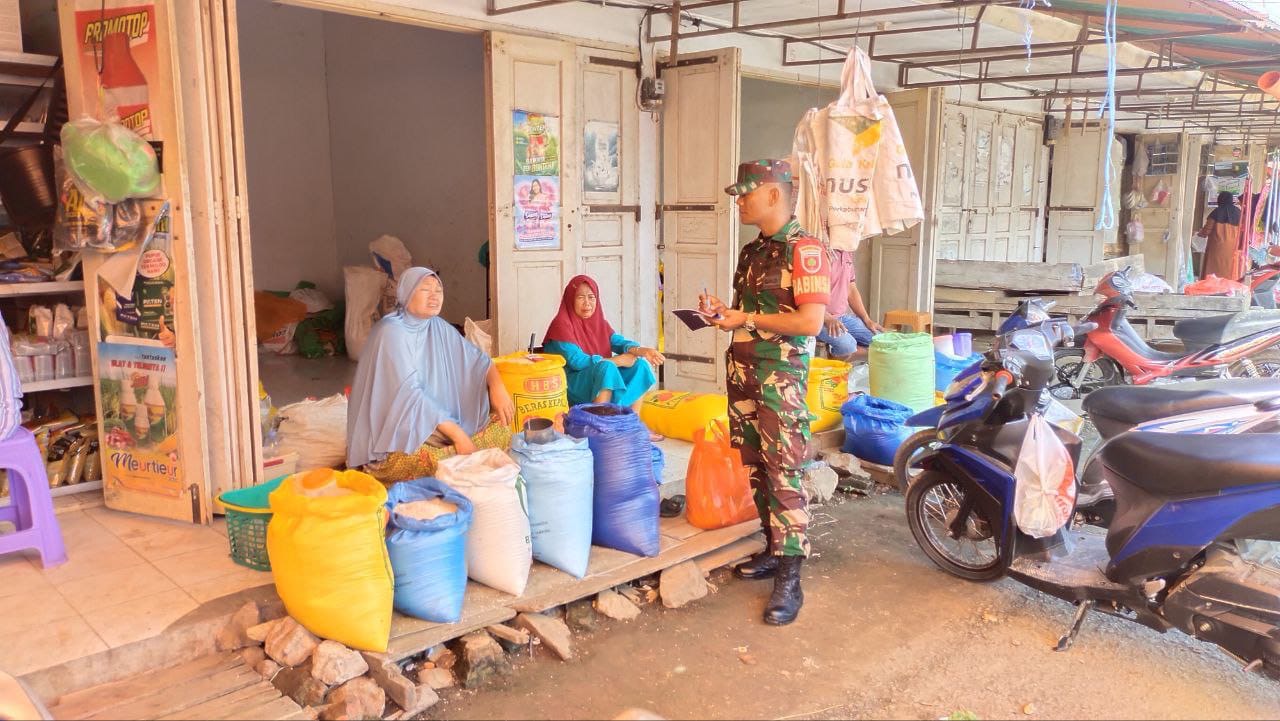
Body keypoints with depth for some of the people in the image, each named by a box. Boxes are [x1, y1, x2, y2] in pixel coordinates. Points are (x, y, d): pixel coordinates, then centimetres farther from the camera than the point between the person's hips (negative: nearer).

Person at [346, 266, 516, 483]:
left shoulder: (439, 328, 6)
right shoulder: (391, 332, -16)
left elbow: (476, 358, 10)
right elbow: (409, 395, -24)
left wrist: (497, 386, -13)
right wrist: (456, 433, -28)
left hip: (442, 422, 8)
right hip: (396, 436, -8)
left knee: (502, 428, -7)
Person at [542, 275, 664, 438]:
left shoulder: (598, 321, 9)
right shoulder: (562, 324, -15)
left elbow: (618, 342, -1)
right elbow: (577, 361, -23)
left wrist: (641, 350, -23)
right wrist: (617, 360, -18)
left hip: (600, 381, 8)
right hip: (570, 385, -8)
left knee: (640, 364, -3)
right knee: (606, 367, -33)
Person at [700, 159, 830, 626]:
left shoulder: (804, 250, -12)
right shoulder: (751, 251, 15)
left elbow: (811, 321, -20)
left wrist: (748, 319, -18)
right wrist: (724, 311, 6)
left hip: (780, 377, -9)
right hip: (742, 372, 9)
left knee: (783, 474, -7)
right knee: (756, 469, 14)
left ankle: (789, 579, -1)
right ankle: (775, 549, 28)